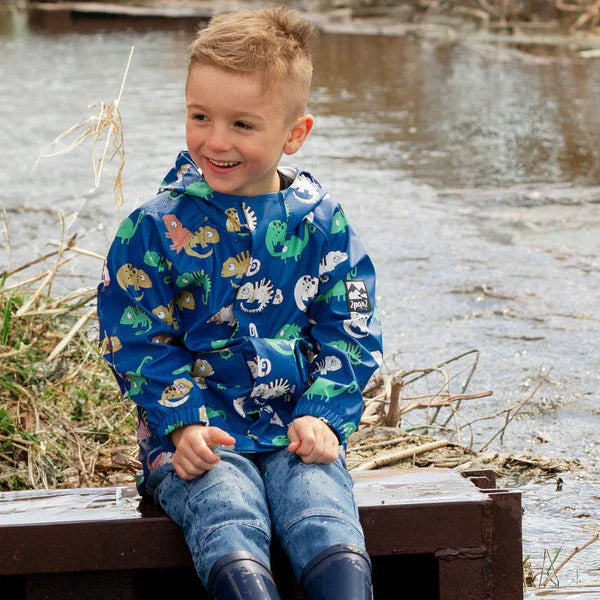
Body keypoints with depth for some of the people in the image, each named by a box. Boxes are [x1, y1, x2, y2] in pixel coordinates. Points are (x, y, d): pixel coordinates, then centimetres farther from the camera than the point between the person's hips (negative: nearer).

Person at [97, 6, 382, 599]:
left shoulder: (322, 225, 4)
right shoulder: (158, 227, -1)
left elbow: (349, 335, 9)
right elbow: (136, 339, 0)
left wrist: (322, 416, -7)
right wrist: (183, 424, -12)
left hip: (297, 433, 2)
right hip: (194, 434, -2)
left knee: (332, 538, -27)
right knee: (232, 532, -31)